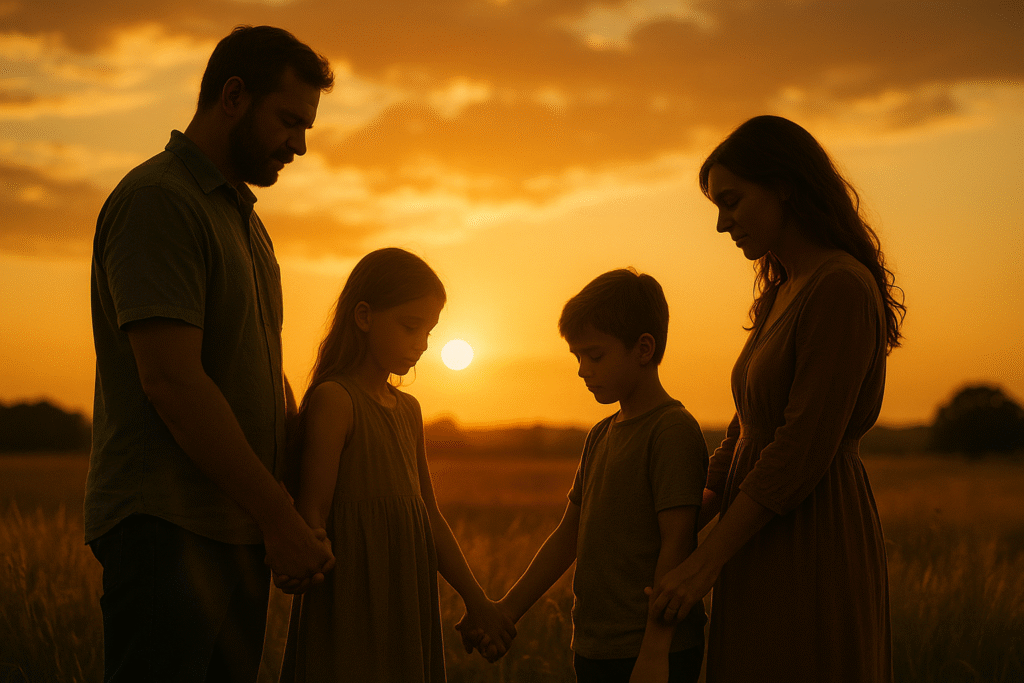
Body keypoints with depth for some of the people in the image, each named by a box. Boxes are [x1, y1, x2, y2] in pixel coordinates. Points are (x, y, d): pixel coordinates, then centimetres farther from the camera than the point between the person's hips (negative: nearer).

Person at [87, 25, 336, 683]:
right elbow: (171, 381, -19)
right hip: (166, 529, -9)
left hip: (240, 531, 9)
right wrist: (279, 514, -15)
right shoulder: (158, 201, -10)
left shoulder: (245, 220, 21)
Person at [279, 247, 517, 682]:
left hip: (408, 599, 8)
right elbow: (312, 512, -11)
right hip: (352, 604, -8)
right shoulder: (333, 399, -9)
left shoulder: (408, 410, 15)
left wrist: (476, 601, 19)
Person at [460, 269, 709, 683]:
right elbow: (569, 535, 17)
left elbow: (676, 543, -16)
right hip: (594, 648, 7)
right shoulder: (600, 436, 14)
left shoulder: (673, 430, -11)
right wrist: (507, 610, 14)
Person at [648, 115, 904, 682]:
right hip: (765, 543, 9)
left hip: (812, 549, -9)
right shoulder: (780, 295, 14)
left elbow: (805, 445, -20)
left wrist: (708, 559, -18)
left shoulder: (842, 286, -15)